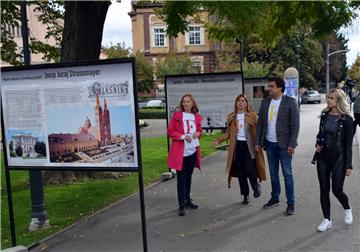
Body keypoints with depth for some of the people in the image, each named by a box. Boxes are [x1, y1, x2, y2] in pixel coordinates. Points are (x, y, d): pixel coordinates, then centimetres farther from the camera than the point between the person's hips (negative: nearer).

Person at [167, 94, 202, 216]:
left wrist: (198, 133, -4)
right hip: (180, 152, -5)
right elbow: (170, 131, -6)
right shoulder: (176, 115, -4)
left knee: (188, 177, 16)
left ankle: (187, 200, 29)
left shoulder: (196, 117, 8)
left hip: (192, 151, 5)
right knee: (181, 178, -5)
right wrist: (183, 136, -18)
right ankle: (181, 205, 0)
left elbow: (199, 131, 20)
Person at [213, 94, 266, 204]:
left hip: (248, 146, -3)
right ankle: (245, 195, 21)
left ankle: (256, 186, 22)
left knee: (249, 170, -10)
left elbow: (257, 131, -6)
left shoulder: (252, 116, -2)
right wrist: (218, 140, -3)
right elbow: (228, 133, 9)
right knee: (240, 172, 6)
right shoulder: (231, 117, 7)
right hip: (237, 146, 3)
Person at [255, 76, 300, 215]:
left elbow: (295, 124, -10)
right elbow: (260, 123, 10)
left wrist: (292, 144, -15)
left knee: (287, 174, 1)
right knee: (273, 173, 15)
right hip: (269, 143, 5)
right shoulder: (265, 102, 7)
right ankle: (275, 198, 28)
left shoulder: (290, 101, -8)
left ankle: (291, 203, 11)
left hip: (284, 144, -5)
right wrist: (258, 142, 6)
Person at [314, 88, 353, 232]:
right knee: (324, 189, 6)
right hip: (323, 157, 5)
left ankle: (347, 209, 33)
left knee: (337, 190, 1)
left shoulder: (346, 119, -10)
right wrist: (317, 144, -2)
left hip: (338, 158, -4)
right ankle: (327, 219, 18)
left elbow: (348, 143, -9)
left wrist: (348, 165, -10)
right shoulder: (324, 115, 4)